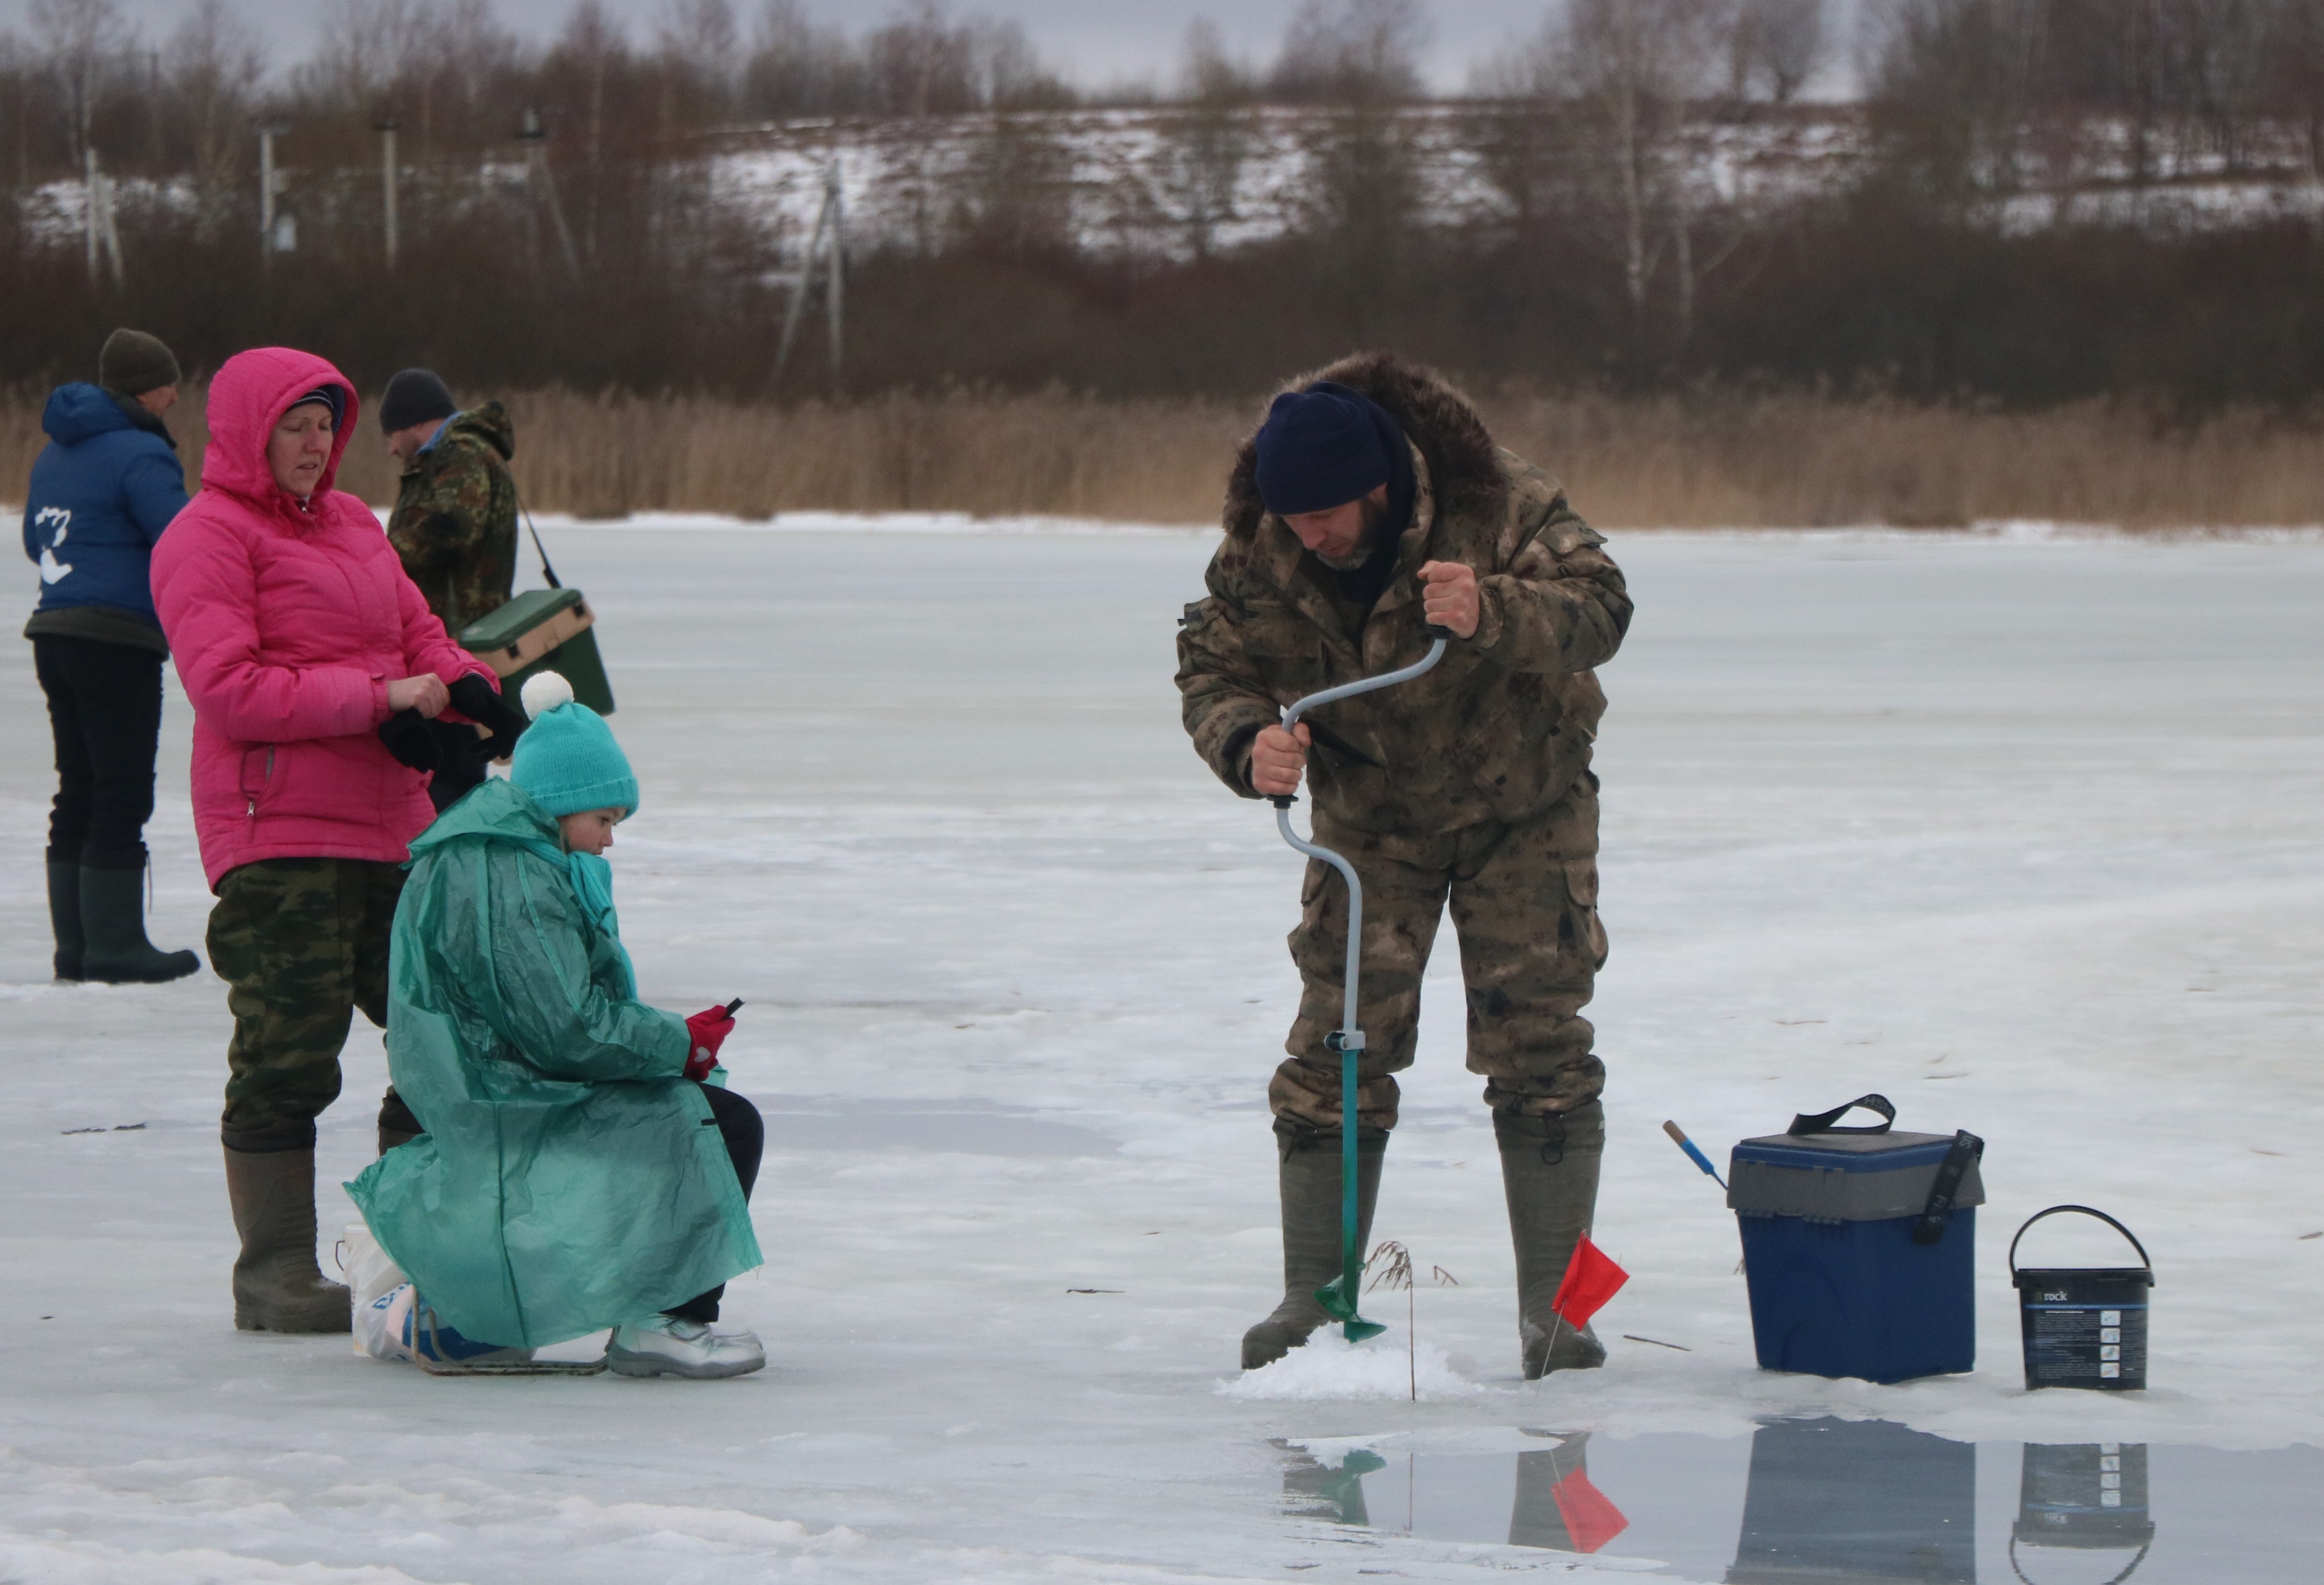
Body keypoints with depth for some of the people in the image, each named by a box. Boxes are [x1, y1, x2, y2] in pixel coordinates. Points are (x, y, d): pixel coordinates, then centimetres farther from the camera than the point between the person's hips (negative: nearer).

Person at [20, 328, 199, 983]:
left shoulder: (56, 453, 16)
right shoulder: (139, 454, -12)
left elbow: (37, 540, 26)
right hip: (118, 640, -9)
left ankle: (75, 945, 14)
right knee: (123, 798, -5)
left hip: (56, 634, 9)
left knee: (80, 793, 12)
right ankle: (115, 948, -4)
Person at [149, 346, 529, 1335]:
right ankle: (275, 1277, 2)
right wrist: (379, 697, -19)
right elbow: (229, 687, -16)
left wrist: (462, 686, -4)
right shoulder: (207, 538, -6)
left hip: (389, 827, 8)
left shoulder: (351, 523, 19)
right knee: (288, 1057, -6)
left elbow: (417, 633, 20)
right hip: (279, 839, -8)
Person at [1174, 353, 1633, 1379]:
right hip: (1370, 816, 2)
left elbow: (1599, 607, -32)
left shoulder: (1501, 506, -26)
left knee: (1539, 1050, -7)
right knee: (1335, 1048, -6)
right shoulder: (1259, 553, -16)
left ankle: (1552, 1306, -2)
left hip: (1523, 805, -2)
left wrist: (1491, 613, -52)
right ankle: (1311, 1296, 1)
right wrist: (1248, 744, -33)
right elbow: (1213, 670, -10)